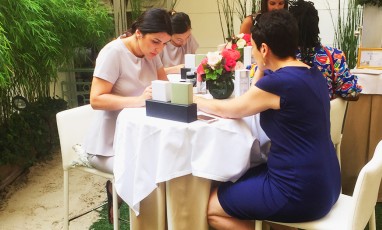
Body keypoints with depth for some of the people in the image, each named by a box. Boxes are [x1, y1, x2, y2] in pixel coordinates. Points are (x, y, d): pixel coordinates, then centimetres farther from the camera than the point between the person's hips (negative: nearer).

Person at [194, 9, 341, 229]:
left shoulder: (279, 81, -21)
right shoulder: (313, 74, 5)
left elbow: (226, 110, -6)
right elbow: (254, 100, 16)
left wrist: (194, 99, 9)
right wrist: (262, 68, 7)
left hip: (301, 193, -9)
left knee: (209, 207, 3)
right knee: (237, 180, 24)